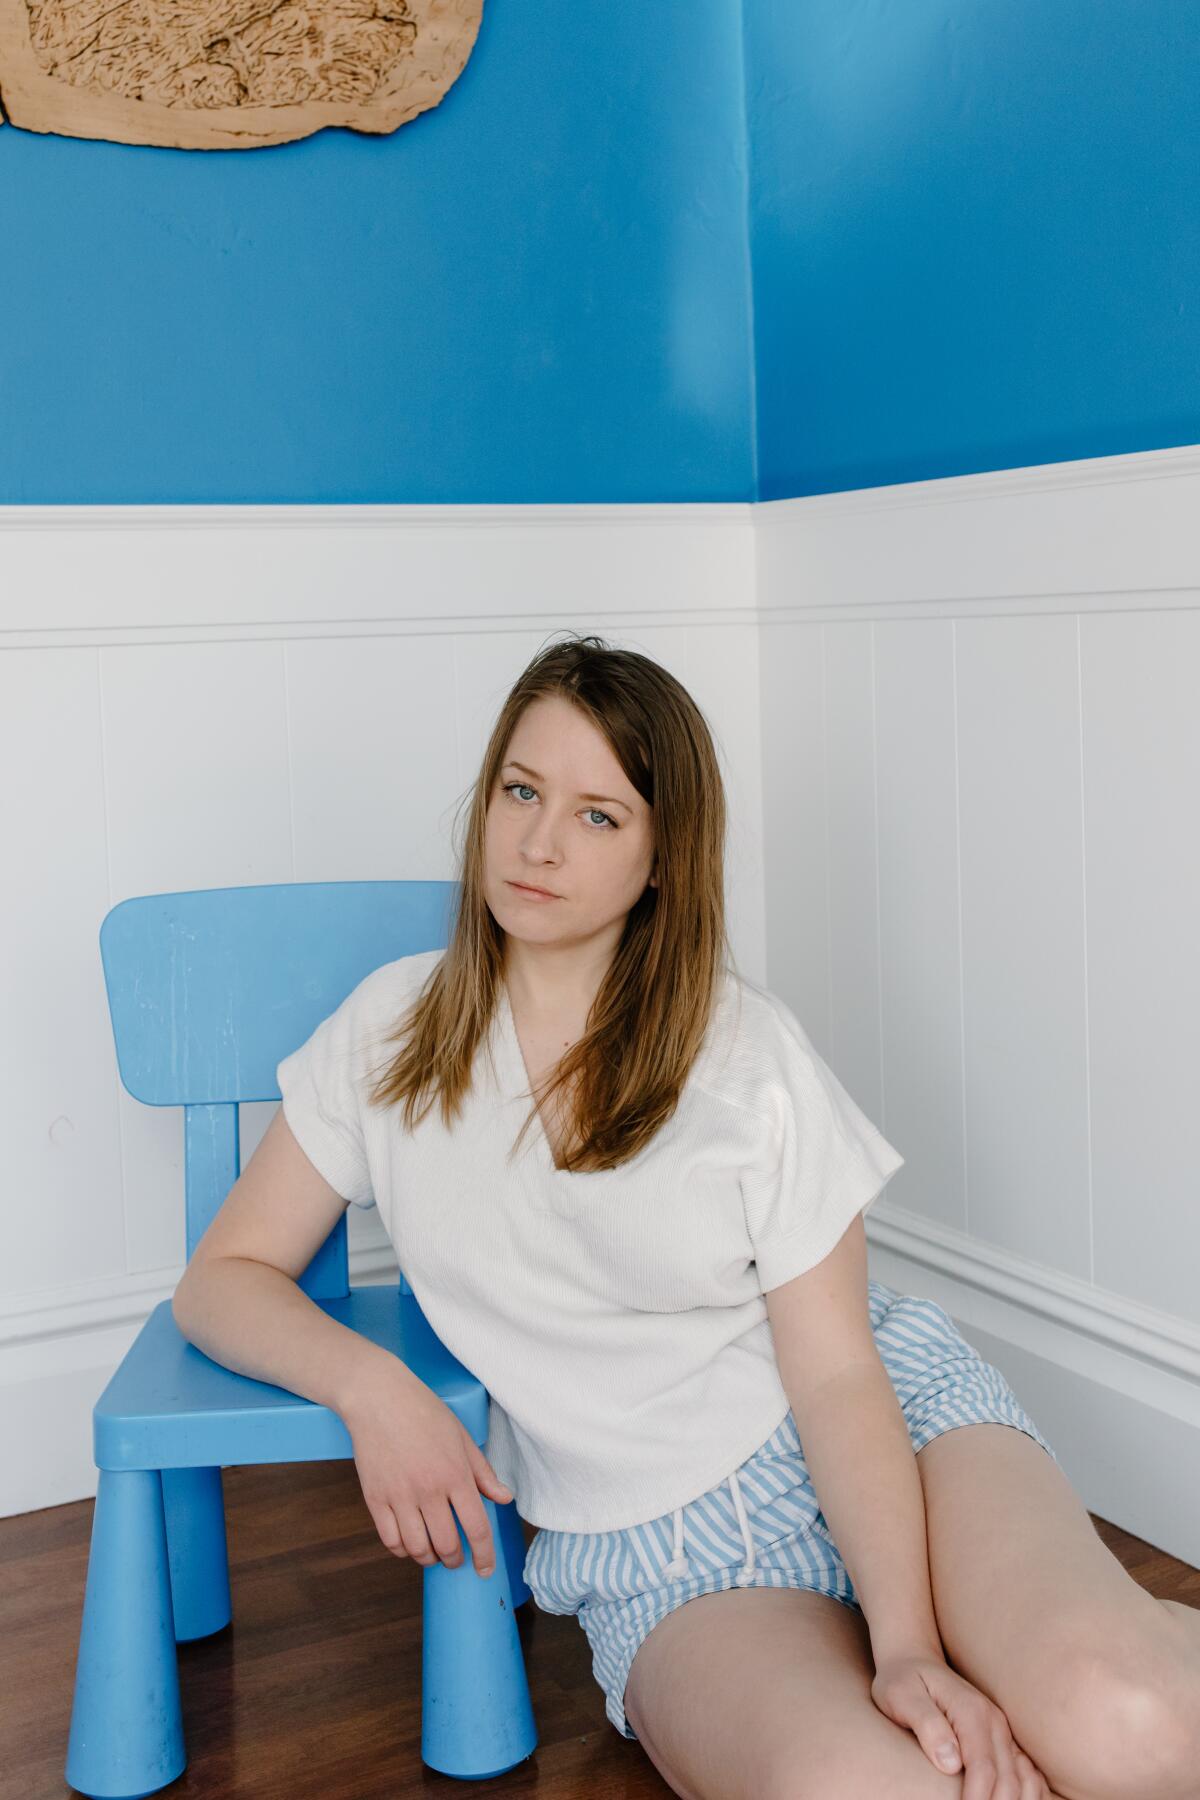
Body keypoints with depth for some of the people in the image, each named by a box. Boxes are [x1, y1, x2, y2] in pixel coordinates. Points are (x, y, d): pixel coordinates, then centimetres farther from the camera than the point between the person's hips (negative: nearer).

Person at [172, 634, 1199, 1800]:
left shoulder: (745, 1050, -4)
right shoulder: (391, 1031, 2)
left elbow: (836, 1370, -9)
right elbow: (224, 1279, 6)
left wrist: (910, 1644, -22)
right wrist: (372, 1387, -14)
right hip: (664, 1549, 1)